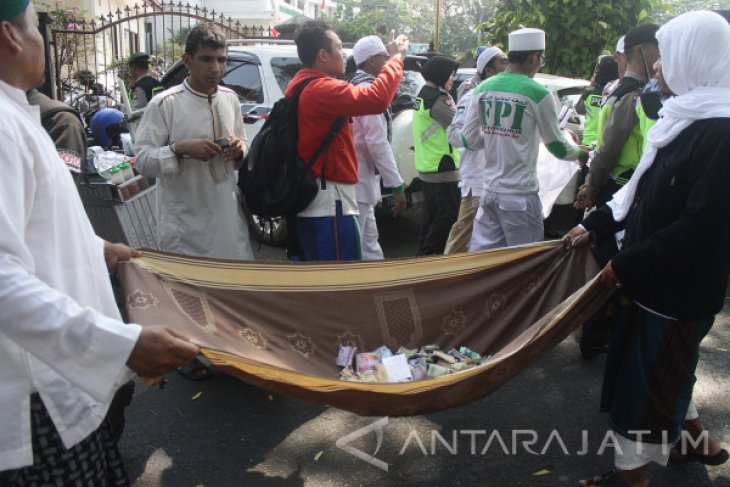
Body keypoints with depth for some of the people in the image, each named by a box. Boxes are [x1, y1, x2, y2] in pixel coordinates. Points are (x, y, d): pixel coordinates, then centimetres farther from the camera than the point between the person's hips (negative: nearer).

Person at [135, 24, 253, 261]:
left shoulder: (230, 98, 7)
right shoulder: (164, 104, -9)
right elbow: (142, 161, -10)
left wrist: (239, 150, -5)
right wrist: (179, 149, -26)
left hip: (228, 218, 5)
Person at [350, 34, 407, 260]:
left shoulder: (355, 85, 15)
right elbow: (378, 143, -20)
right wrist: (397, 185, -17)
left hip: (358, 179, 10)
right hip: (360, 182, -10)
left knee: (369, 243, 17)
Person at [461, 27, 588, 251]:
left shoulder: (483, 89, 4)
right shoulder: (538, 94, -10)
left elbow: (468, 139, 7)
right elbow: (557, 146, -2)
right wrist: (580, 153, 18)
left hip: (489, 190, 5)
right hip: (520, 195, -5)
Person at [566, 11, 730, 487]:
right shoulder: (686, 118, 5)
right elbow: (645, 191, 13)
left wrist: (626, 265, -19)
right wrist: (594, 224, 14)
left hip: (680, 286, -9)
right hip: (656, 276, 9)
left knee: (646, 379, 3)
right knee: (663, 368, 25)